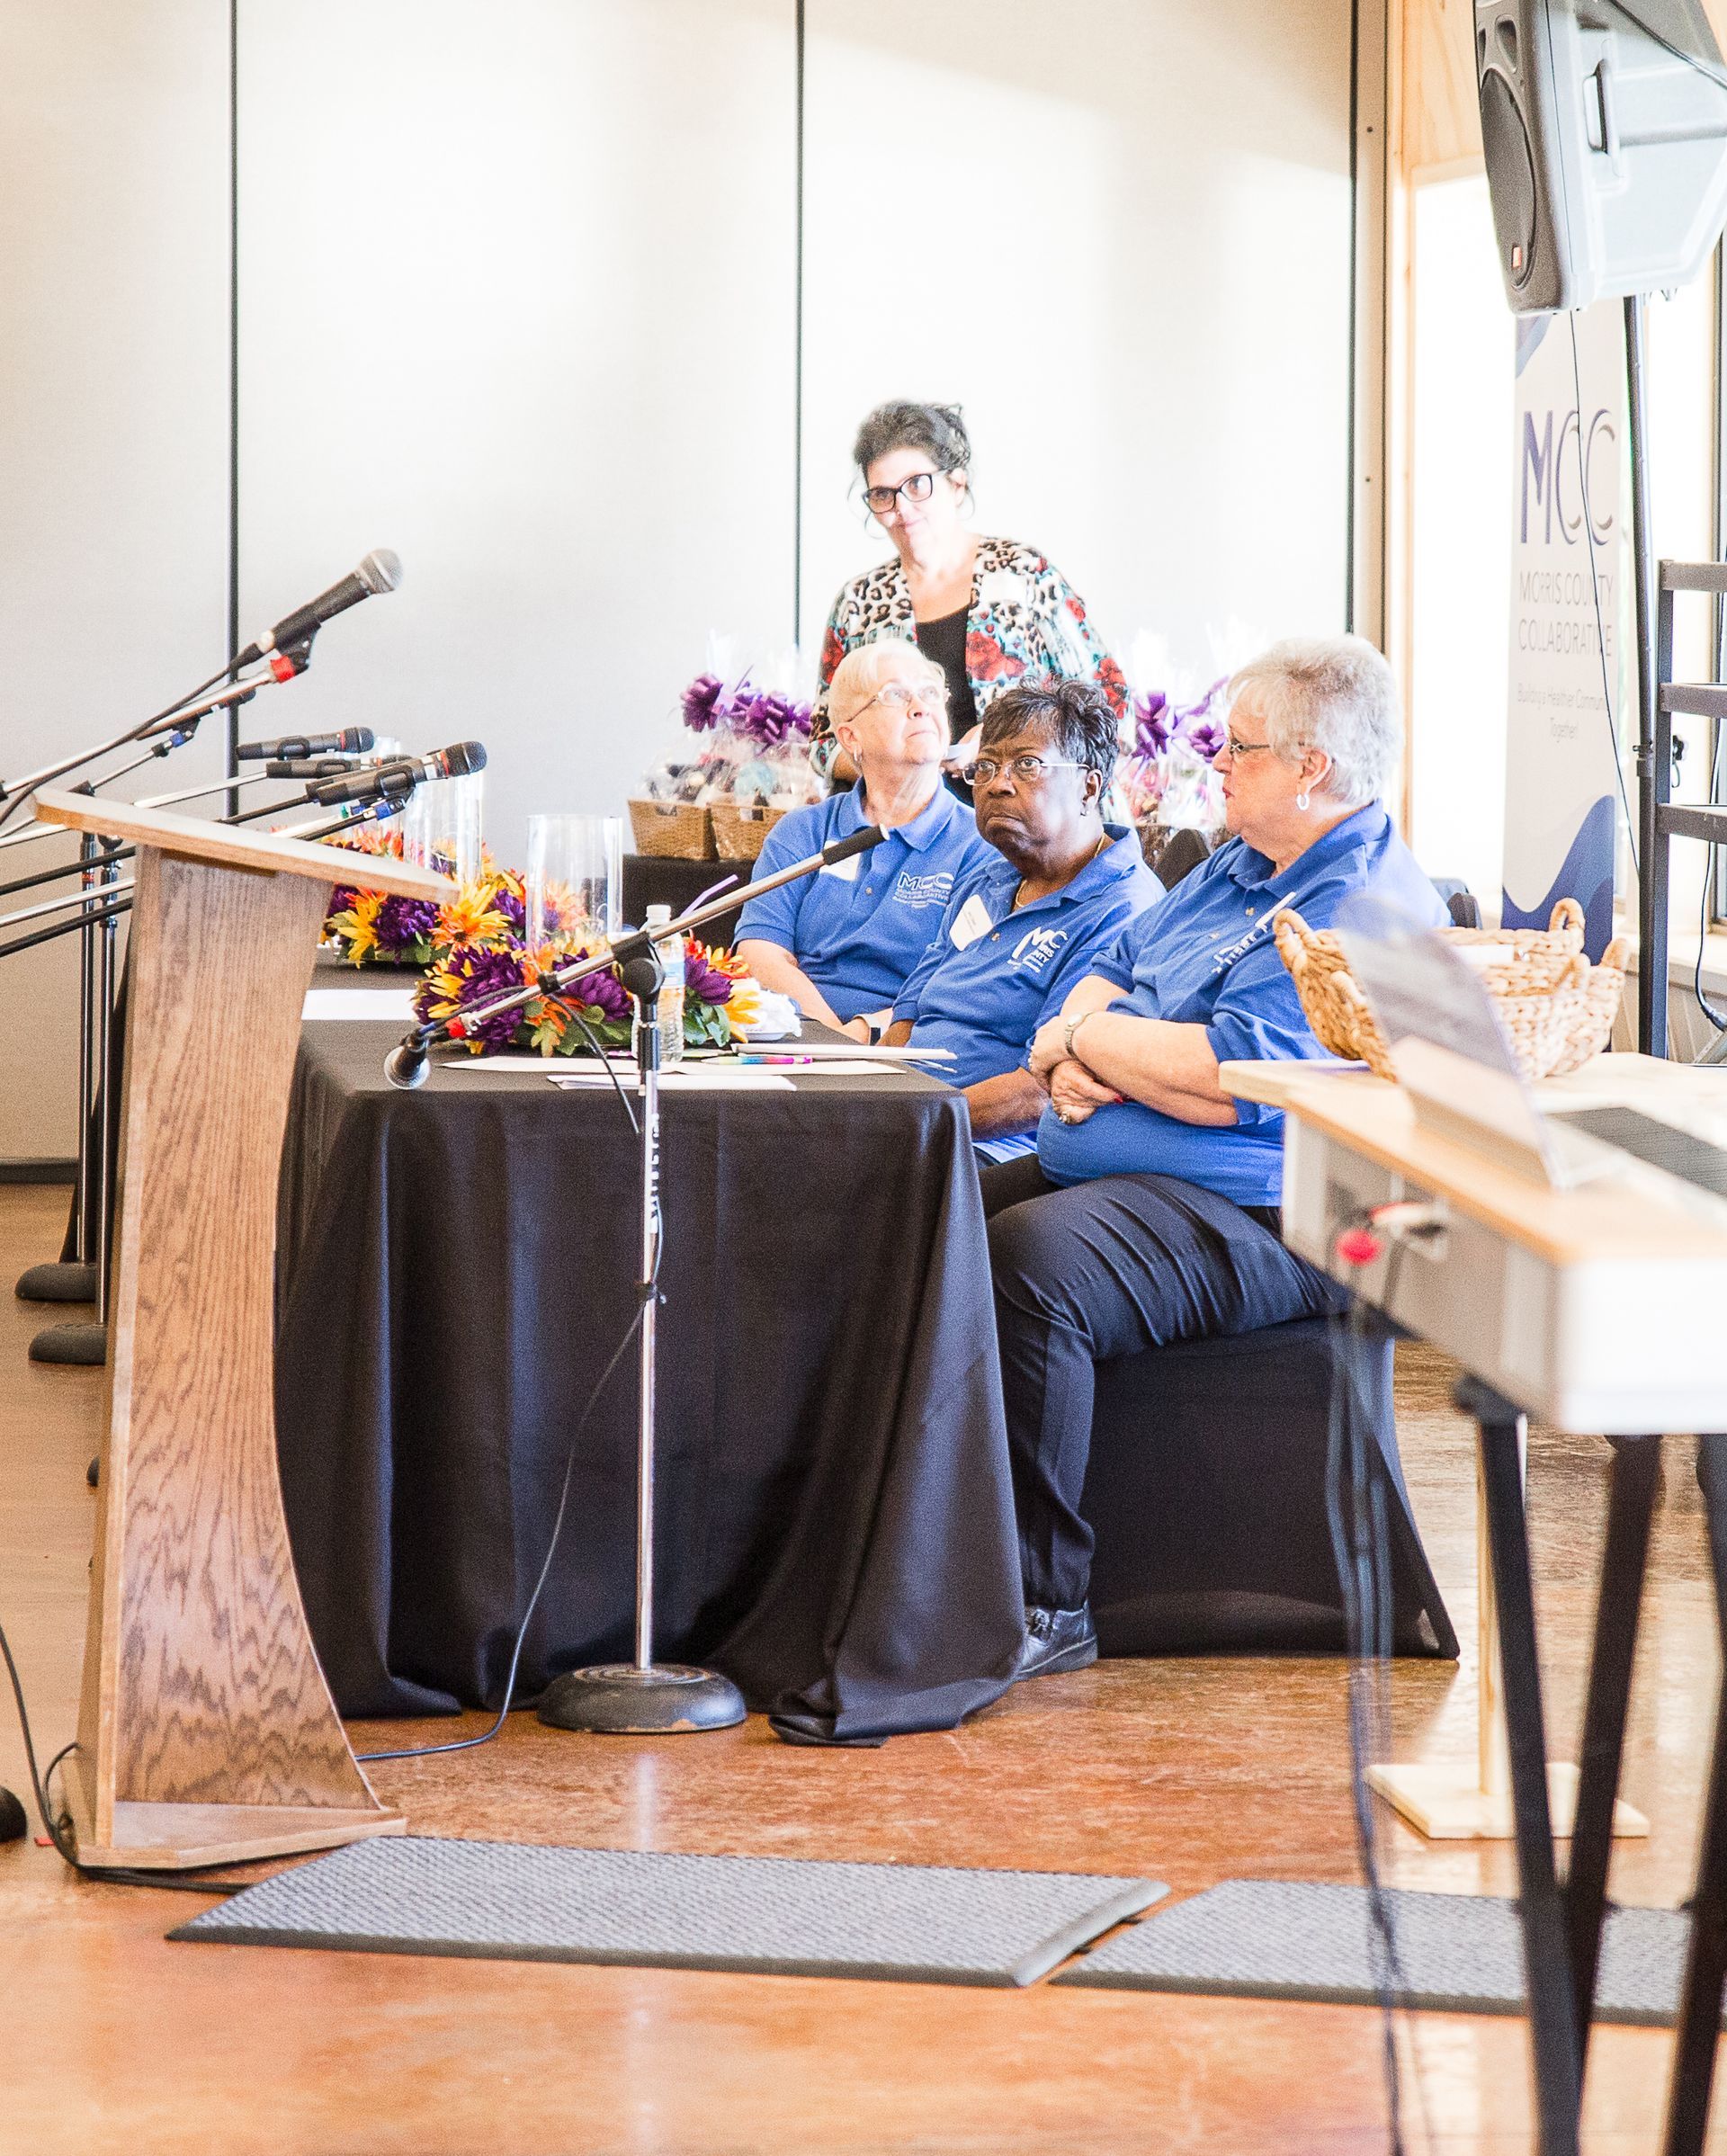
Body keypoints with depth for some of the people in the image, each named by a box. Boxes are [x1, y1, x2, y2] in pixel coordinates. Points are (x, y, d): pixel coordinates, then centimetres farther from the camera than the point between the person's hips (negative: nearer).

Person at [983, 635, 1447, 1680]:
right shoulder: (1243, 867, 20)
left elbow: (1235, 1079, -24)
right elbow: (1112, 973, 22)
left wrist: (1090, 1038, -8)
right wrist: (1079, 1059, -3)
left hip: (1250, 1217, -11)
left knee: (1027, 1264, -34)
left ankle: (1045, 1601, -29)